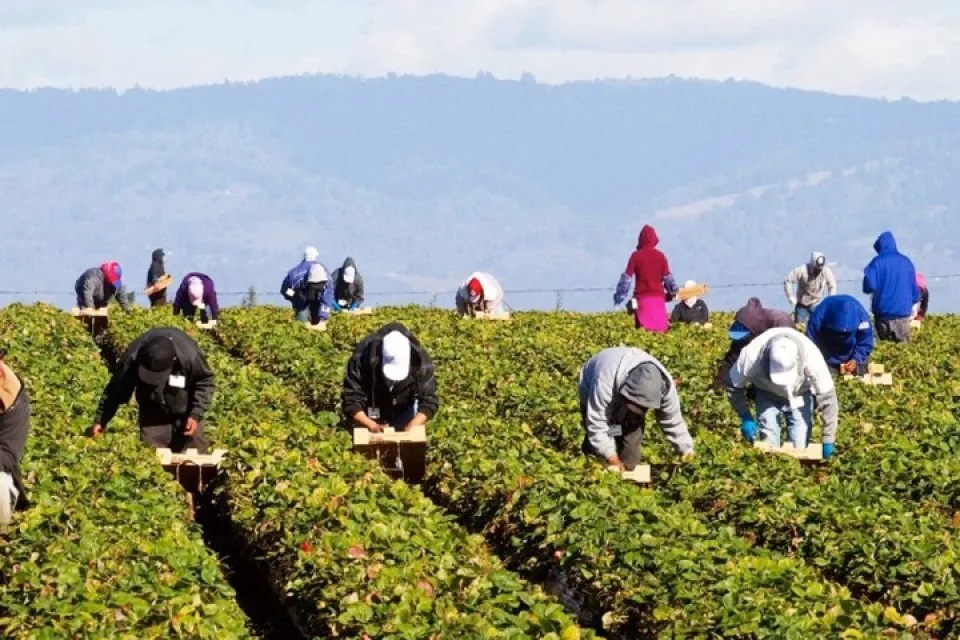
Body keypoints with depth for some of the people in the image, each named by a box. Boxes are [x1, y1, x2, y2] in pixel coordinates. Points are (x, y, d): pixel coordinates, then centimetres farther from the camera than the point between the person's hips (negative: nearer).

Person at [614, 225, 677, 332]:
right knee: (660, 328, 4)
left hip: (642, 297, -2)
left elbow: (627, 277, -1)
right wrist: (672, 292, 23)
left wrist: (620, 294, 6)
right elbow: (668, 277, 8)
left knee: (643, 330, -3)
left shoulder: (636, 256, -2)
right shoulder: (660, 256, 3)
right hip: (658, 296, 2)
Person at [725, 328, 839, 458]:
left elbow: (827, 396, -29)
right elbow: (733, 384, -17)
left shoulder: (811, 356, -40)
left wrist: (828, 440, -26)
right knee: (768, 438, -10)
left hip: (799, 393, 0)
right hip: (767, 393, 0)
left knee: (799, 445, -8)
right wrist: (745, 417, -18)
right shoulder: (752, 355, -39)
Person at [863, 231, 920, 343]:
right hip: (903, 311, 2)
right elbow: (914, 287, 10)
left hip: (883, 311, -2)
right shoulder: (906, 262, 6)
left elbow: (869, 286, -11)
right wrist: (913, 303, 24)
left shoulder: (877, 262, -5)